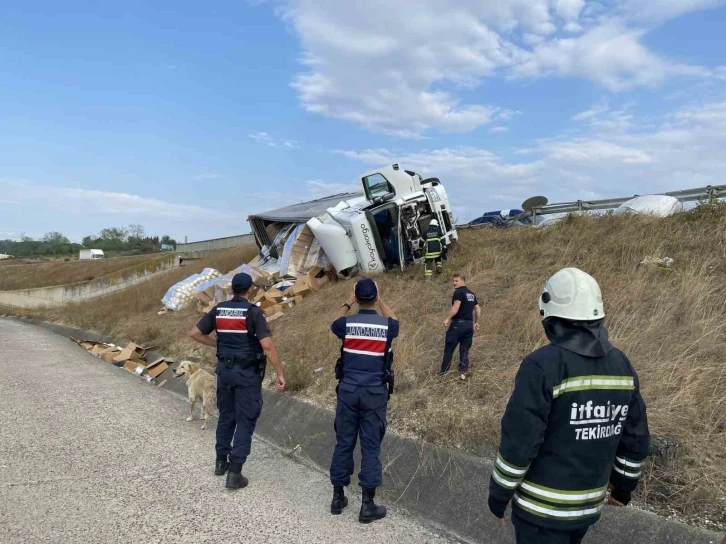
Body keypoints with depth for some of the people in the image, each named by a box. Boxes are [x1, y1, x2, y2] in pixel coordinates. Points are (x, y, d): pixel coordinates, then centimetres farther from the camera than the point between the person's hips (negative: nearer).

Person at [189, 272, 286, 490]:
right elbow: (267, 345, -21)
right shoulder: (253, 312, -14)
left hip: (224, 369, 6)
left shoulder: (218, 310, 3)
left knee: (226, 416, 21)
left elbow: (195, 333, 7)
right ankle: (234, 473, 4)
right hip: (247, 373, -6)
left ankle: (221, 461, 34)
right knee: (245, 421, 3)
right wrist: (280, 373, -15)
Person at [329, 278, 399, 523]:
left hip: (348, 390, 1)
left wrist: (347, 303, 24)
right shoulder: (386, 325, -8)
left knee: (344, 443, 12)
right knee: (371, 446, 4)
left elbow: (334, 324, 19)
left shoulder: (347, 323, -7)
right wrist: (381, 301, 23)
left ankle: (338, 497, 23)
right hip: (375, 392, -1)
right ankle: (368, 505, 9)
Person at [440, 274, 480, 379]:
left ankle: (443, 372, 7)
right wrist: (476, 322, 23)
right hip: (469, 324, 7)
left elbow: (456, 307, -22)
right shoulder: (471, 294, 16)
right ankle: (463, 373, 9)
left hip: (458, 323, -7)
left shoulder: (458, 292, -9)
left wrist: (448, 318, -20)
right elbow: (478, 309, 17)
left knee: (449, 349, 2)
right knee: (465, 350, 11)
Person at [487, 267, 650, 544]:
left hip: (541, 505, -6)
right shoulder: (621, 364, -3)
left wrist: (498, 492, -6)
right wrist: (624, 484, 21)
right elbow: (635, 438, 6)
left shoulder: (542, 365, -23)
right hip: (589, 503, 6)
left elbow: (519, 442, -21)